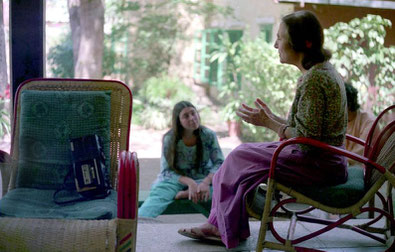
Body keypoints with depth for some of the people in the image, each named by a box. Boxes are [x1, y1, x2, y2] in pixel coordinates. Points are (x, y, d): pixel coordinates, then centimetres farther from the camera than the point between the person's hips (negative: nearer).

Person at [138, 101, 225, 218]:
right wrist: (189, 182, -29)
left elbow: (219, 163, -7)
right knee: (158, 195, -35)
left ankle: (183, 194, -33)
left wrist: (206, 182, -29)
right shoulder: (169, 139, -9)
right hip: (175, 178, -1)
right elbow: (166, 170, -11)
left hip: (203, 178, 2)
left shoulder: (208, 135, -5)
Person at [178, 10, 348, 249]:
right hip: (327, 159, 10)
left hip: (319, 166, -10)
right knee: (244, 151, 9)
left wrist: (268, 123, -12)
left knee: (240, 158, -2)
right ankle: (218, 225, 10)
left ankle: (223, 227, 18)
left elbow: (306, 140, -24)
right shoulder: (324, 69, 9)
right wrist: (273, 118, 7)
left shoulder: (313, 79, -23)